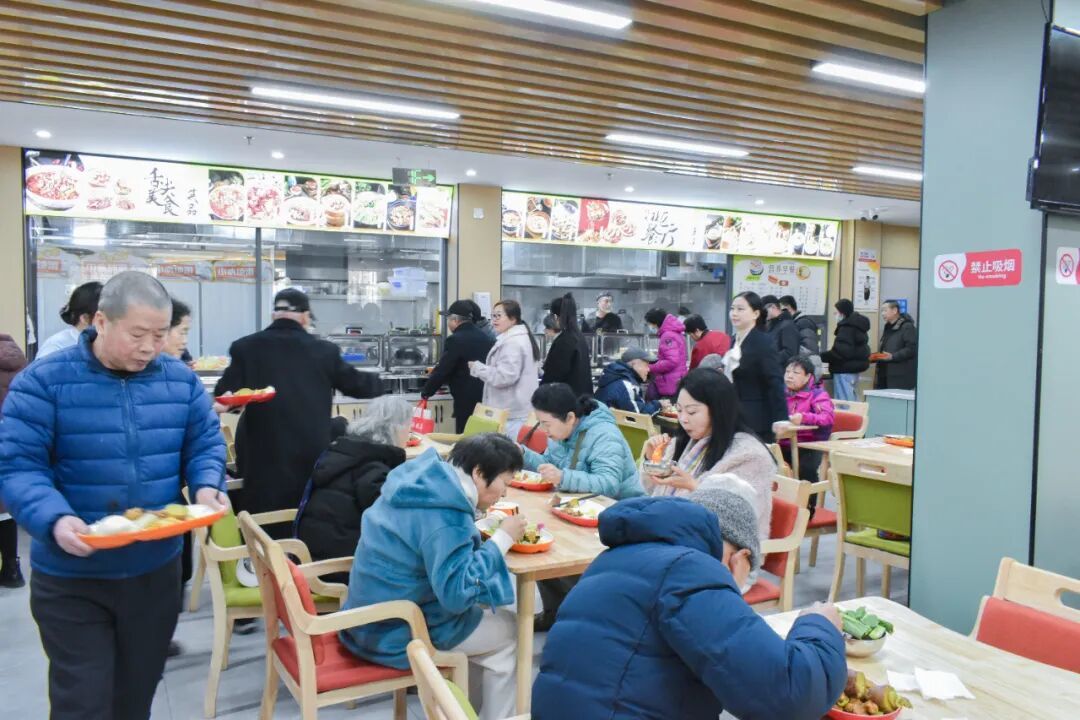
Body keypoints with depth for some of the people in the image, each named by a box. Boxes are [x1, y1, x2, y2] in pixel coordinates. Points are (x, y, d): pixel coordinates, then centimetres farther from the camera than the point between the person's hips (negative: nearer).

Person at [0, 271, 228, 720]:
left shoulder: (180, 379, 0)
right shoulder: (44, 380, -12)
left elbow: (205, 443, 5)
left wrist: (206, 486, -16)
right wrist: (54, 519, -31)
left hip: (157, 570, 4)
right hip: (72, 579, -3)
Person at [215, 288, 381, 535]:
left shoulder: (246, 348, -2)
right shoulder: (324, 350, 0)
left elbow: (225, 395, -5)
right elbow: (355, 383, 14)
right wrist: (379, 381, 34)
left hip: (264, 456, 0)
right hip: (313, 457, 1)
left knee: (265, 528, 8)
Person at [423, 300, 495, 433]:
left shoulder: (455, 340, -12)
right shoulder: (484, 337, 10)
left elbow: (442, 370, -11)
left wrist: (426, 392, 4)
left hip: (466, 401, -7)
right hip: (486, 398, 7)